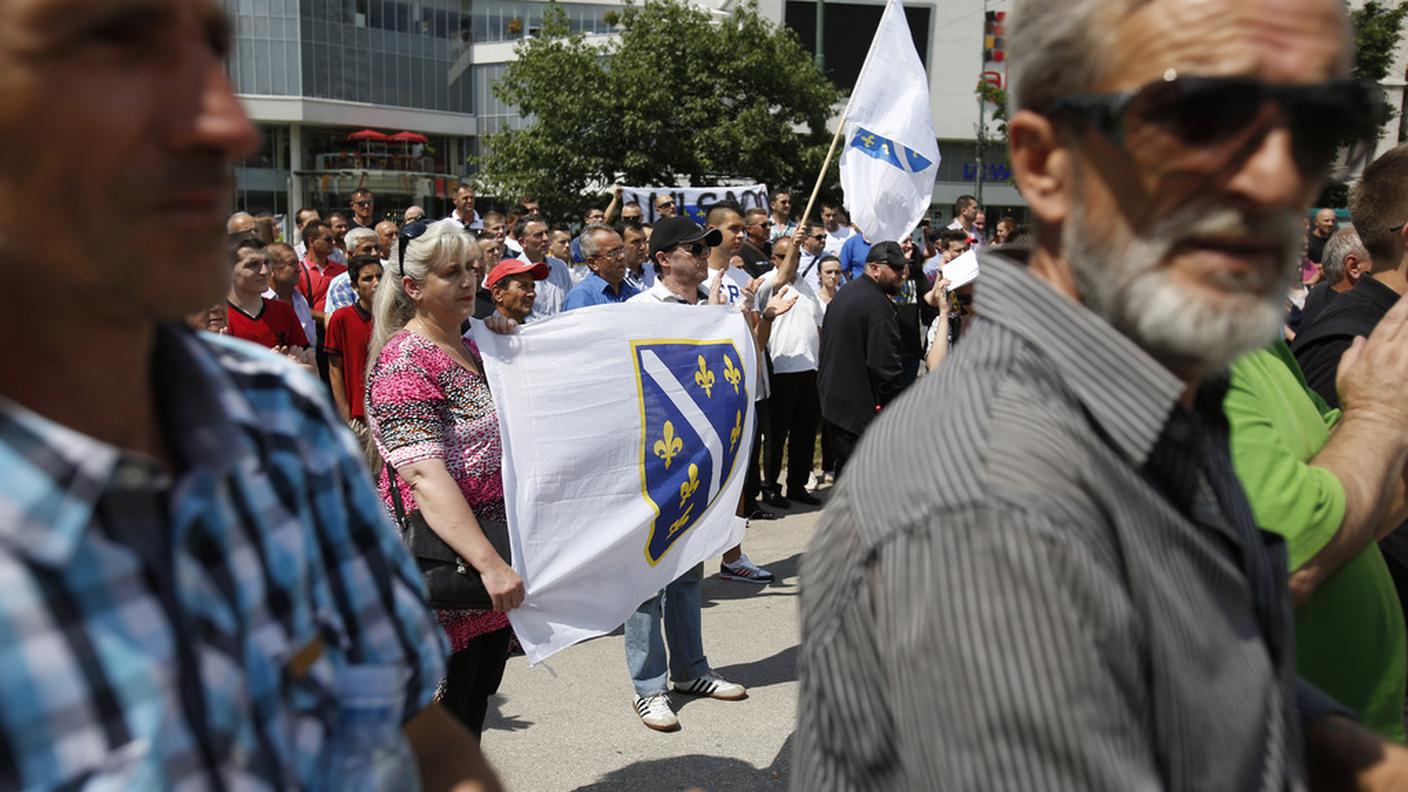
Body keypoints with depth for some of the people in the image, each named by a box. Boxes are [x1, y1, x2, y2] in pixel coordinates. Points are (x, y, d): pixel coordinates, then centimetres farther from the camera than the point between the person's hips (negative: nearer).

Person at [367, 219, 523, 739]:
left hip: (494, 571, 9)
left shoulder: (473, 352, 12)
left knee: (475, 708, 19)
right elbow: (425, 476, -28)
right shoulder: (404, 362, -16)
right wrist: (489, 564, -34)